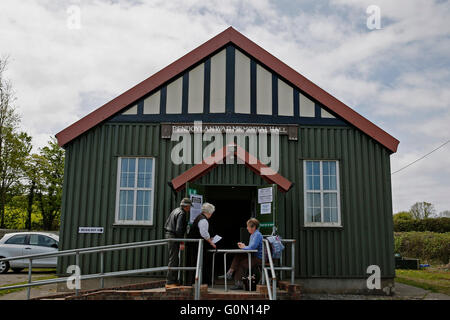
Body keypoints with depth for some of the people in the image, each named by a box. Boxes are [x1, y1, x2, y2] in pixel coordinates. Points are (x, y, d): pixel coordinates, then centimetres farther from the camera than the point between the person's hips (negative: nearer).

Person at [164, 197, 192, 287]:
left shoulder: (175, 210, 14)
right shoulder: (182, 214, -15)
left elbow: (166, 224, 19)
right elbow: (178, 229, -23)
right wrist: (182, 242, -19)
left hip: (169, 234, 10)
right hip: (174, 237, -10)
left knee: (175, 259, 15)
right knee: (173, 259, -7)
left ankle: (174, 280, 20)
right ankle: (170, 282, -6)